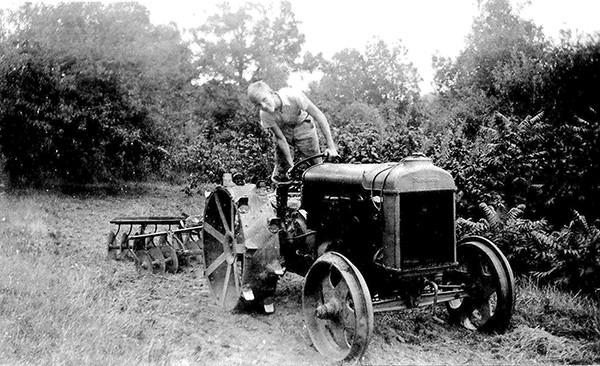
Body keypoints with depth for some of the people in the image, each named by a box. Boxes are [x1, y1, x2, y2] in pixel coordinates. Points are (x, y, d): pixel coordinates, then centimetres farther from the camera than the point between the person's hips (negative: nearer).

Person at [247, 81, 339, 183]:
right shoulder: (265, 115, -28)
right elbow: (281, 139, -19)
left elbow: (319, 116, -35)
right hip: (282, 130, 1)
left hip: (302, 124, -1)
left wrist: (331, 146, -38)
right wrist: (291, 164, -23)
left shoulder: (293, 96, -38)